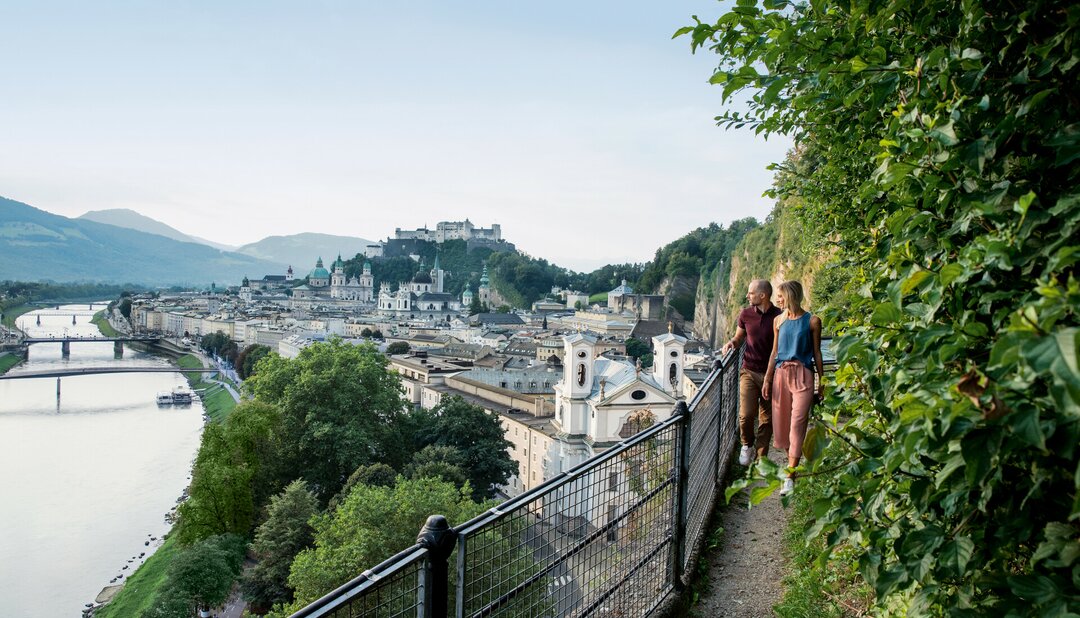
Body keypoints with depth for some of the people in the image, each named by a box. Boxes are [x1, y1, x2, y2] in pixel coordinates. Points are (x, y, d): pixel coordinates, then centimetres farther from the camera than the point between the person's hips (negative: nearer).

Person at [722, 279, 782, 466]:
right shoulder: (746, 314, 1)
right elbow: (739, 337, 17)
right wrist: (732, 342, -6)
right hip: (749, 371, 1)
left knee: (767, 419, 5)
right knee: (746, 414, -13)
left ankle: (760, 459, 19)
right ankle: (747, 444, 17)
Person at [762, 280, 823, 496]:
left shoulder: (812, 321, -1)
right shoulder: (779, 321, 10)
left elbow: (817, 353, 3)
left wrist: (821, 382, 2)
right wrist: (767, 379, 9)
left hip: (802, 375, -4)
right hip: (780, 374, 4)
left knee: (797, 423, -8)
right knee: (781, 422, 6)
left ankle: (789, 476, -8)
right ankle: (793, 464, 25)